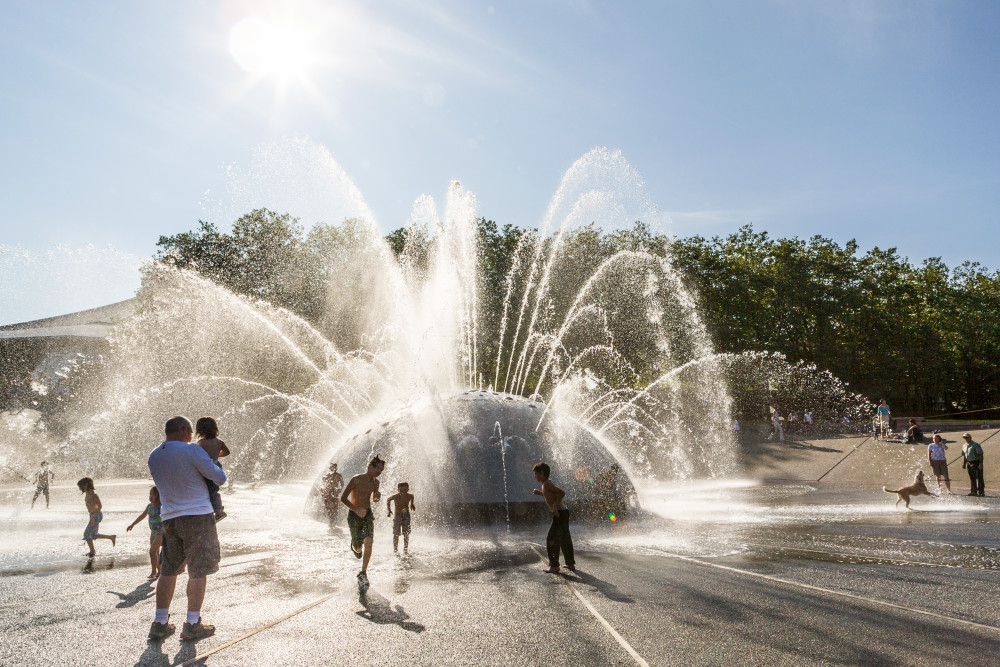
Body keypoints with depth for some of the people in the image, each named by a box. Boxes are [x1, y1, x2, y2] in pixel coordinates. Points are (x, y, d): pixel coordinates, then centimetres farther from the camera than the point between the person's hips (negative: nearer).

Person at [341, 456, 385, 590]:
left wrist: (378, 497, -2)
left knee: (368, 543, -16)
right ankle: (354, 547, 41)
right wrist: (356, 510, -20)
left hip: (368, 514, 4)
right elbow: (343, 498, -10)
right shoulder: (356, 479, -14)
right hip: (354, 515, -4)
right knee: (358, 548, 2)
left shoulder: (375, 482, 5)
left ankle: (363, 574, -8)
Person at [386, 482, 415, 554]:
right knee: (396, 534, -1)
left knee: (406, 534, 2)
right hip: (397, 515, -1)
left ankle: (406, 549, 15)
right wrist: (389, 510, -3)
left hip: (406, 516, 1)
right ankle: (395, 549, 15)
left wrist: (412, 505, 5)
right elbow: (388, 500, 0)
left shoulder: (410, 496, -14)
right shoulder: (395, 496, -20)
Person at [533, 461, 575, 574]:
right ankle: (571, 564, 25)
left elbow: (562, 493, -23)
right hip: (563, 513, 10)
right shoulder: (549, 482, 14)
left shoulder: (546, 484, -14)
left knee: (552, 539, -2)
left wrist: (555, 505, -19)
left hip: (560, 514, -10)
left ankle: (554, 566, 4)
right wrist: (540, 493, 16)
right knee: (565, 539, 17)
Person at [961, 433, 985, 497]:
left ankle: (981, 492, -1)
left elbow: (980, 454, -12)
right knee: (972, 478, 9)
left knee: (979, 478, -5)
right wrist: (964, 463, 12)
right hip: (969, 463, 7)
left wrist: (980, 463, -19)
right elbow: (964, 456, 19)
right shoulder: (964, 446, 12)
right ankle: (974, 491, 15)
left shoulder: (976, 445, -9)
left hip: (976, 462, -7)